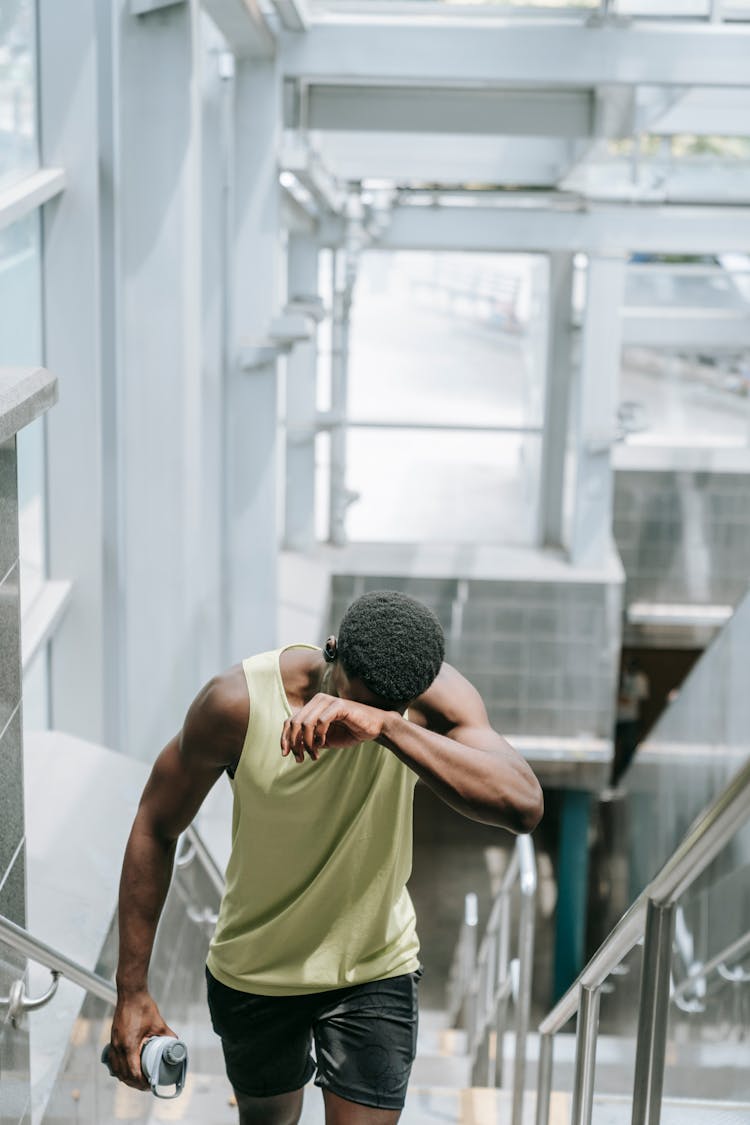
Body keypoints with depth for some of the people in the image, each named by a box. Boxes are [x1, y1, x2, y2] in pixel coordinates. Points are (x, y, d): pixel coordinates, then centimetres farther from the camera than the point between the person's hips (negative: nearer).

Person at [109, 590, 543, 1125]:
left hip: (374, 973, 0)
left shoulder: (433, 696, -24)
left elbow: (524, 805, -40)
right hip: (252, 974, 1)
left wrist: (386, 725, -50)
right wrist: (132, 991, -12)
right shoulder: (238, 702, -26)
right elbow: (155, 829, -13)